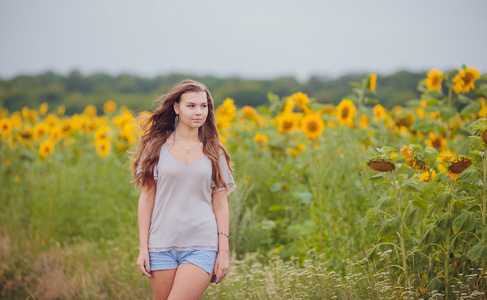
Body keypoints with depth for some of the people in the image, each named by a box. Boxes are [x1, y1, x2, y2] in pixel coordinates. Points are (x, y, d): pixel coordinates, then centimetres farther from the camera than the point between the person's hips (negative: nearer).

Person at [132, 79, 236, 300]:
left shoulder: (214, 153, 7)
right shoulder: (156, 147, 5)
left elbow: (220, 205, 7)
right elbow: (146, 199, 5)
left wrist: (223, 252, 2)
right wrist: (143, 248, 0)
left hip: (201, 246, -1)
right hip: (162, 245, 1)